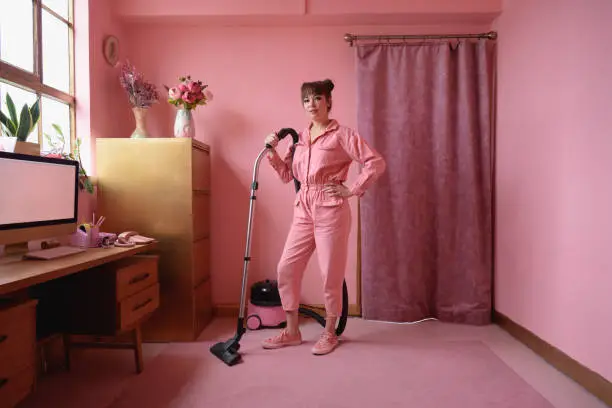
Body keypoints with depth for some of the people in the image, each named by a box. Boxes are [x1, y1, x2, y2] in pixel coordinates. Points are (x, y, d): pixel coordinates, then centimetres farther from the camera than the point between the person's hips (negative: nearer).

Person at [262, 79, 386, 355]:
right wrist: (272, 152, 3)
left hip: (331, 209, -6)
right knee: (286, 268, 5)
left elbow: (376, 163, -9)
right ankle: (292, 331, 21)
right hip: (303, 210, 7)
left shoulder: (342, 135, -4)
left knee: (331, 273, 2)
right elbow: (287, 175, 16)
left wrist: (352, 190, -10)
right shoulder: (300, 138, 15)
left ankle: (329, 334, 22)